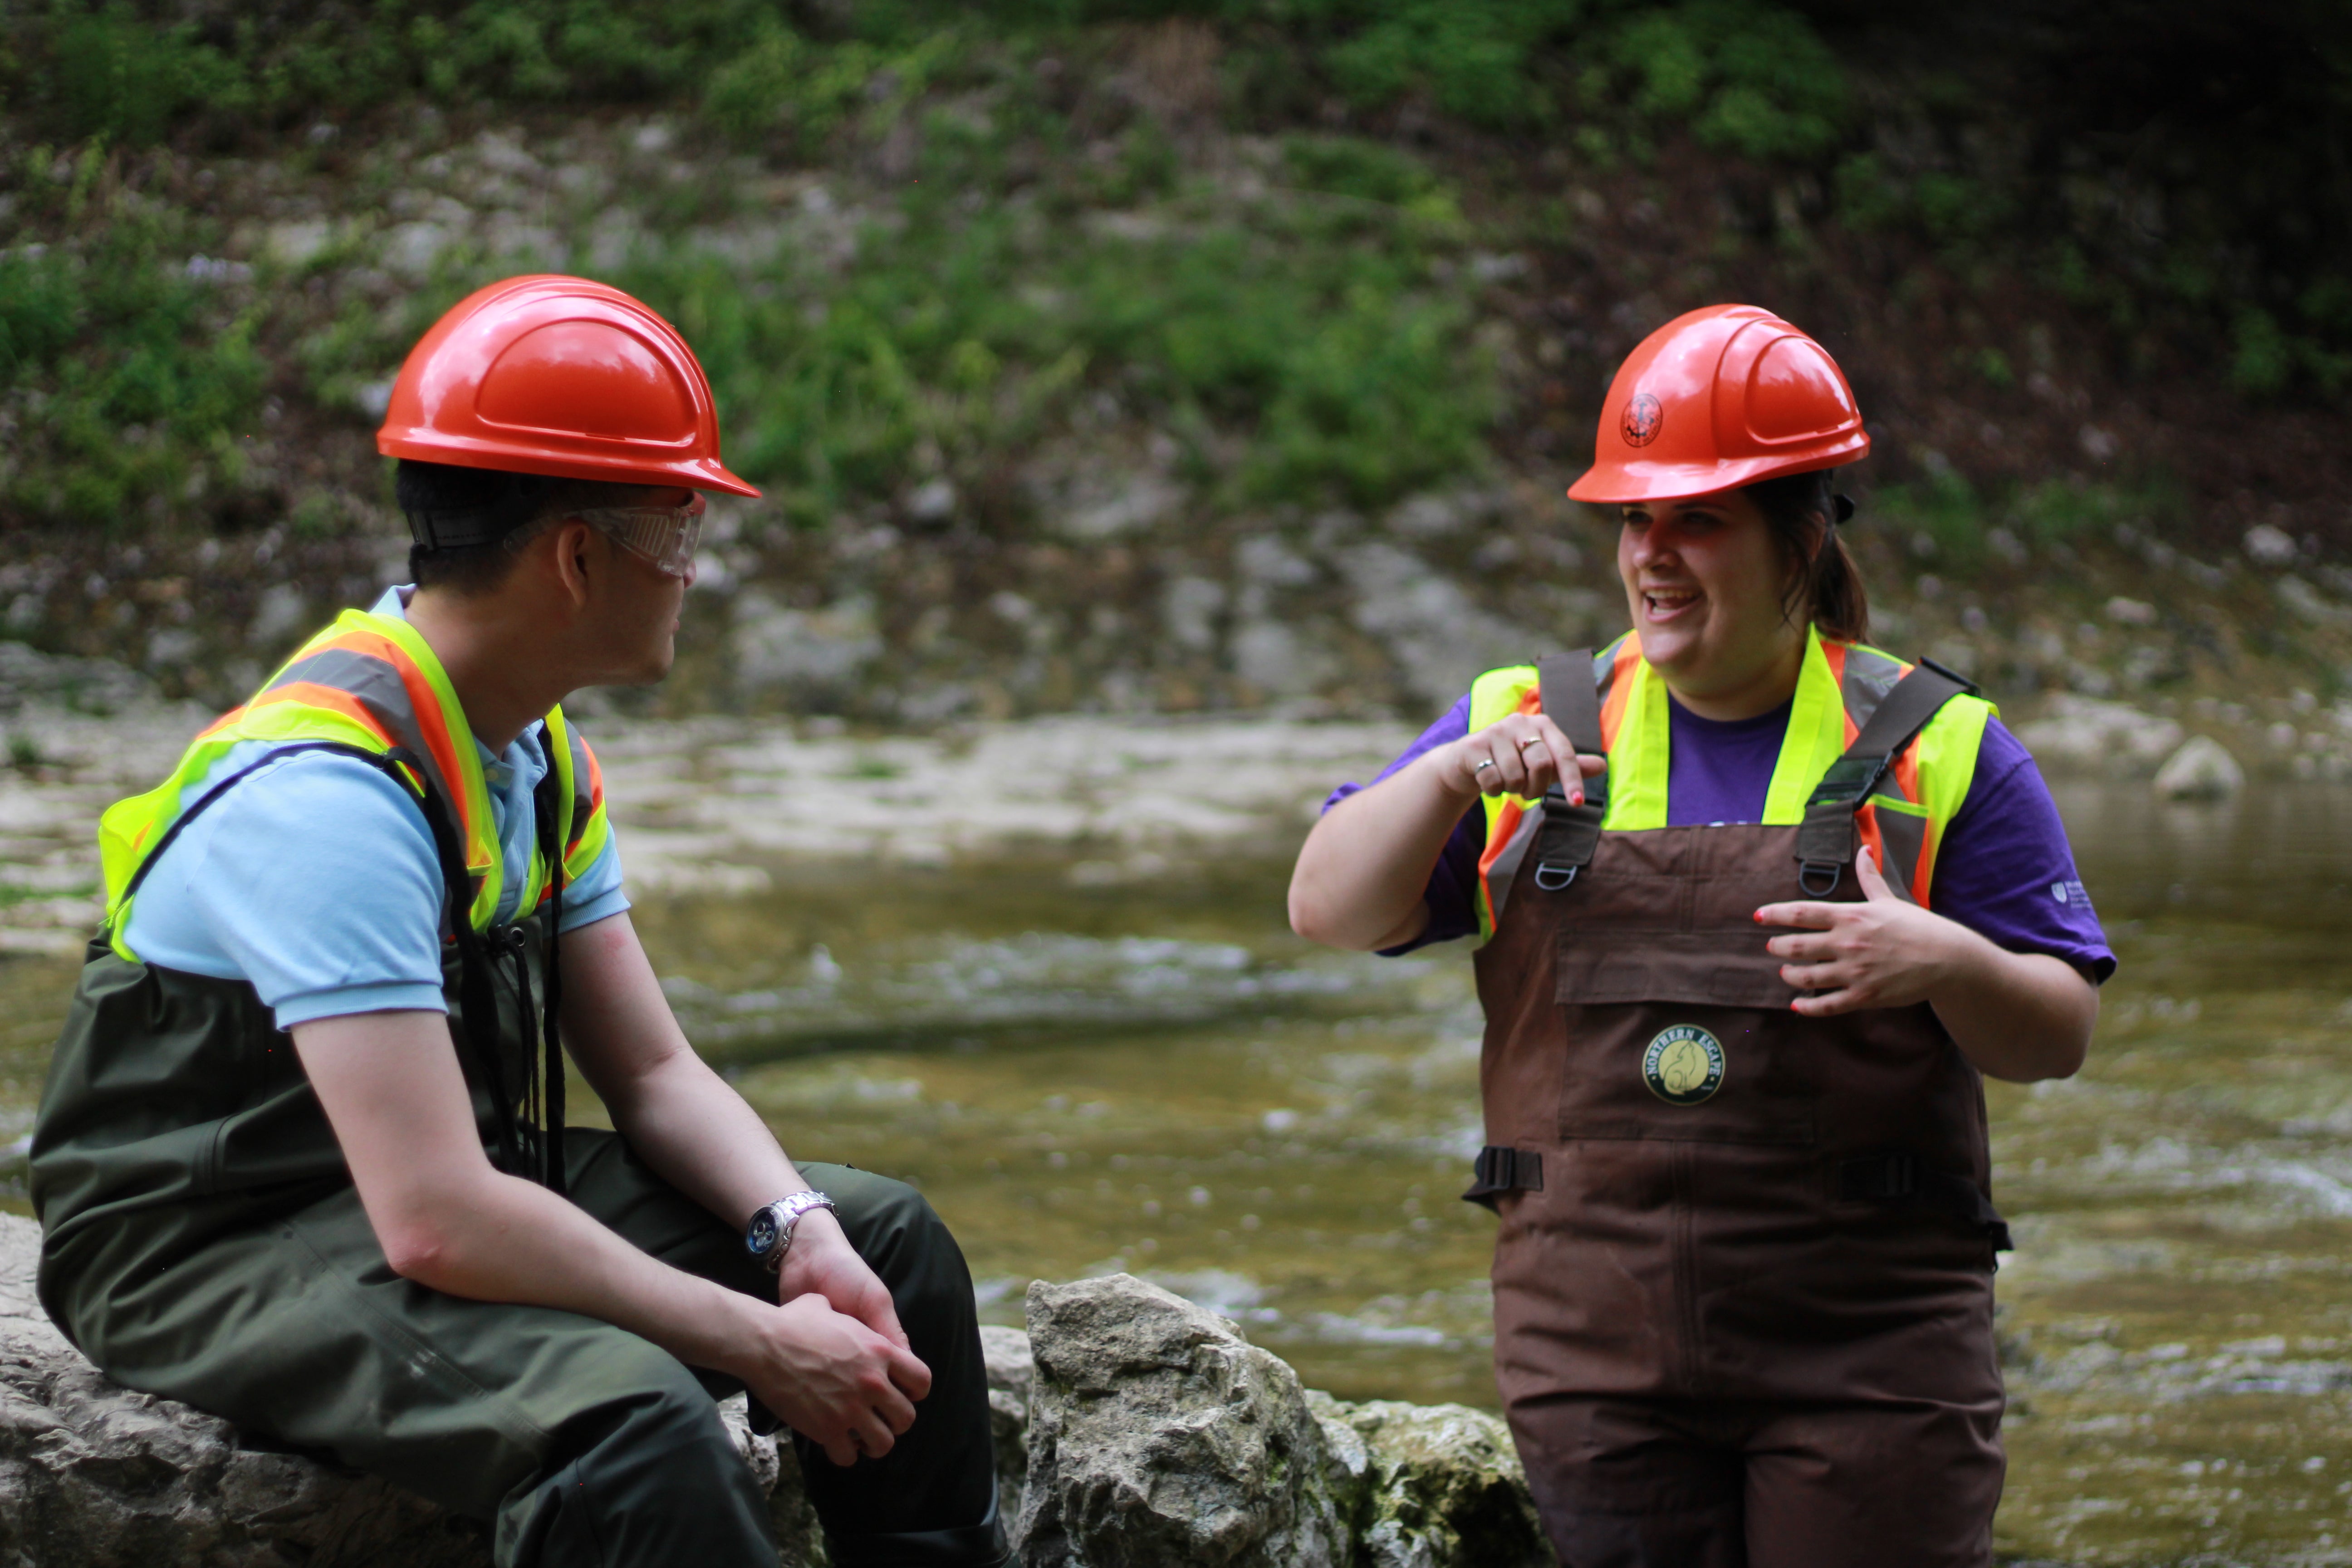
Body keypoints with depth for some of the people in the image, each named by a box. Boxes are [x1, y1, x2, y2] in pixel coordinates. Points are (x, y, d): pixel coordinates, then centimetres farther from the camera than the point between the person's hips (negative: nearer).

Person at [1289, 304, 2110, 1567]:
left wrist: (1947, 963, -19)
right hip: (1599, 1349, 2)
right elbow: (1328, 913, 4)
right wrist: (1451, 774, -13)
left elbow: (2060, 1035, 3)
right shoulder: (1532, 727, 11)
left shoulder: (1936, 751, 4)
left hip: (1868, 1353, -2)